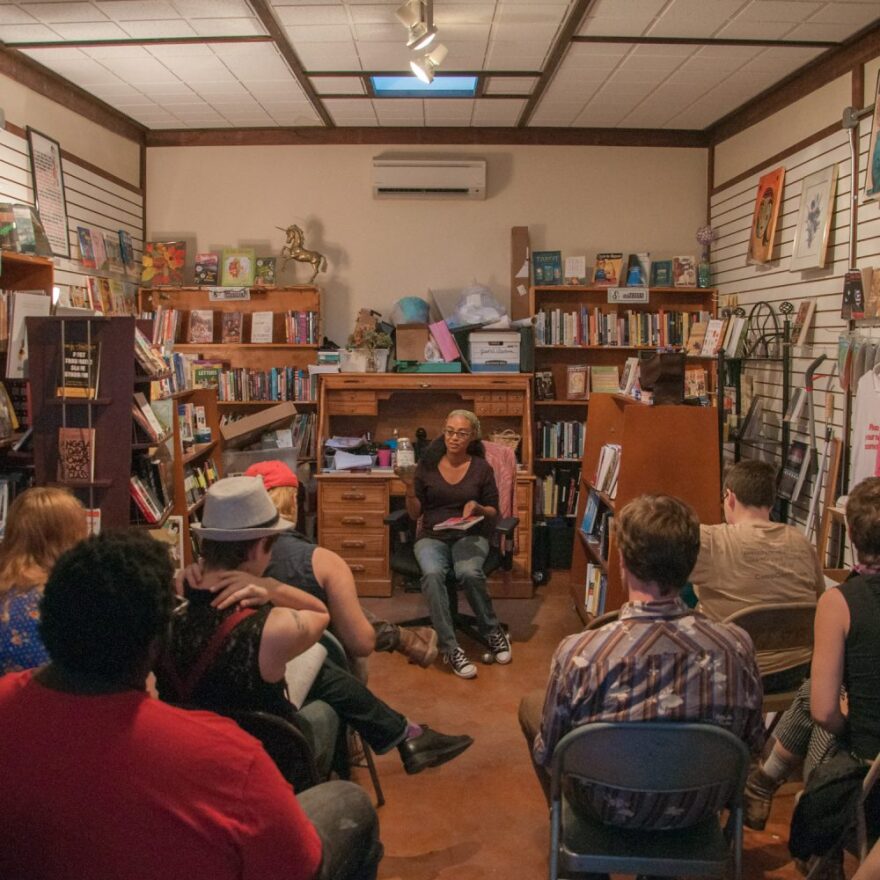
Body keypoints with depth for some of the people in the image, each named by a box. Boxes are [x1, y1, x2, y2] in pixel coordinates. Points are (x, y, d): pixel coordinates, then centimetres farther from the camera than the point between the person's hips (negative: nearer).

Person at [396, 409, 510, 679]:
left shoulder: (482, 468, 3)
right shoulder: (427, 465, 4)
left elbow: (494, 512, 9)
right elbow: (415, 514, 7)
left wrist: (477, 508, -13)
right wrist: (410, 488, -11)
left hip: (470, 535, 0)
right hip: (432, 536, 1)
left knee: (469, 572, -35)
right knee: (432, 573, -35)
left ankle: (493, 632, -9)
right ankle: (450, 648, -28)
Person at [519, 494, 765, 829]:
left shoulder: (578, 653, -33)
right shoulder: (737, 647, -26)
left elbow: (546, 756, -17)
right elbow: (752, 744, -8)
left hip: (610, 810, -2)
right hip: (698, 811, 3)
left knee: (530, 704, 23)